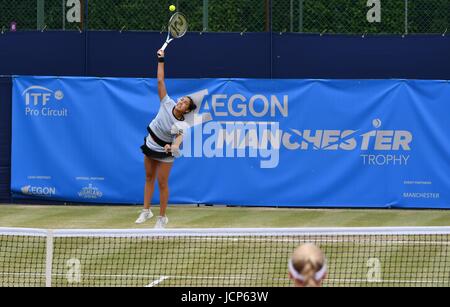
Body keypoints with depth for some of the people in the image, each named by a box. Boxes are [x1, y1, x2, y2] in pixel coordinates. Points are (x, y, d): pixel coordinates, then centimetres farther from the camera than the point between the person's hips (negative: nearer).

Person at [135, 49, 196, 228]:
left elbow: (179, 137, -43)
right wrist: (161, 61, -18)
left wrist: (174, 146, -65)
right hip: (151, 145, 5)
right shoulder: (167, 103, -16)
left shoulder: (182, 125, -25)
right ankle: (146, 211, 25)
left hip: (165, 152, -5)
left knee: (162, 183, -1)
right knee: (149, 178, 14)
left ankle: (162, 218, 12)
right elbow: (160, 81, -15)